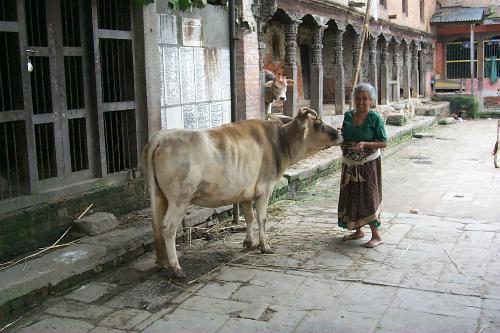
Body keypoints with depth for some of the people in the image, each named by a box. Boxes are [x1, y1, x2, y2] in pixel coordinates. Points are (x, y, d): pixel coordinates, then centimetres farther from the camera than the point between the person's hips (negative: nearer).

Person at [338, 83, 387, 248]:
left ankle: (376, 236, 6)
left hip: (368, 164, -6)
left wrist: (365, 144, -24)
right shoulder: (348, 115, 4)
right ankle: (358, 231, 27)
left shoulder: (374, 118, -11)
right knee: (351, 196, 11)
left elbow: (383, 143, -12)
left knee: (368, 197, -4)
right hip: (349, 164, 6)